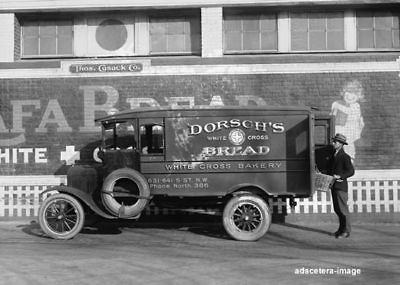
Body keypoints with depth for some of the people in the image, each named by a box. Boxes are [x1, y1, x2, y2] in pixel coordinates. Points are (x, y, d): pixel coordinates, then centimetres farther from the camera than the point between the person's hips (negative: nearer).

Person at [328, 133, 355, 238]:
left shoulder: (345, 157, -10)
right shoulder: (333, 155, 14)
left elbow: (351, 171, -14)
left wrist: (340, 176, -20)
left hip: (341, 186, -8)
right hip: (334, 186, 8)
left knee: (343, 209, -3)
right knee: (337, 209, 14)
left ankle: (346, 231, 5)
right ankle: (341, 229, 25)